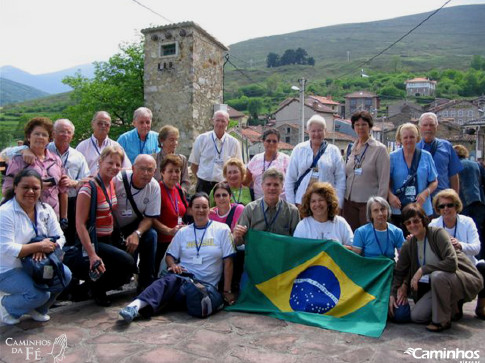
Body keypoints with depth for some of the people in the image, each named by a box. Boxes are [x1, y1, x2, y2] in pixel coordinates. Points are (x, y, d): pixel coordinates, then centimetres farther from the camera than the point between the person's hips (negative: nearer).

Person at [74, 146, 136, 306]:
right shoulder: (89, 188, -19)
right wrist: (92, 255, -26)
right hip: (93, 242, -8)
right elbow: (80, 224, -21)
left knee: (129, 273, 3)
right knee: (127, 262, -24)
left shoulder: (111, 183, 5)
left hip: (109, 239, 8)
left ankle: (93, 285, 22)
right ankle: (96, 287, 2)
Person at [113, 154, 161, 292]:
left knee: (151, 235, -25)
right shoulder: (117, 180, -23)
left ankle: (146, 284, -13)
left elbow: (150, 218, -9)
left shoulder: (154, 187, -13)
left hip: (134, 225, 3)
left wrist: (137, 234, -28)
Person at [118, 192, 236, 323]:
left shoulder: (222, 229, 5)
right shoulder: (183, 232, 16)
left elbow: (228, 261, 2)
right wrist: (173, 265, -4)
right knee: (169, 280, -35)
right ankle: (136, 305, -56)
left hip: (204, 284, -1)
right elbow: (170, 255, 20)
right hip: (182, 275, 1)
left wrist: (227, 291, -3)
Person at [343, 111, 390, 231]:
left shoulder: (379, 149, -5)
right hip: (349, 201, 5)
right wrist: (340, 202, 10)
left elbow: (384, 181, -8)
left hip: (369, 202, -5)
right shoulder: (351, 149, 10)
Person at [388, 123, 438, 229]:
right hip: (398, 209, 0)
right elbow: (386, 181, 5)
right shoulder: (393, 157, 6)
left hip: (422, 209, 1)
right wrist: (390, 195, -13)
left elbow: (434, 182, 10)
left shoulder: (426, 157, 8)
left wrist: (425, 193, -10)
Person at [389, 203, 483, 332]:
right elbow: (399, 271, 6)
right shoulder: (408, 246, -2)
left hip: (467, 281, -6)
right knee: (416, 316, -9)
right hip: (440, 284, 6)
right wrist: (393, 294, -3)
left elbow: (452, 263, -31)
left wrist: (423, 270, -28)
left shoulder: (438, 233, -19)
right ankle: (450, 306, 17)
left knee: (437, 275, -37)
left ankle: (443, 320, -15)